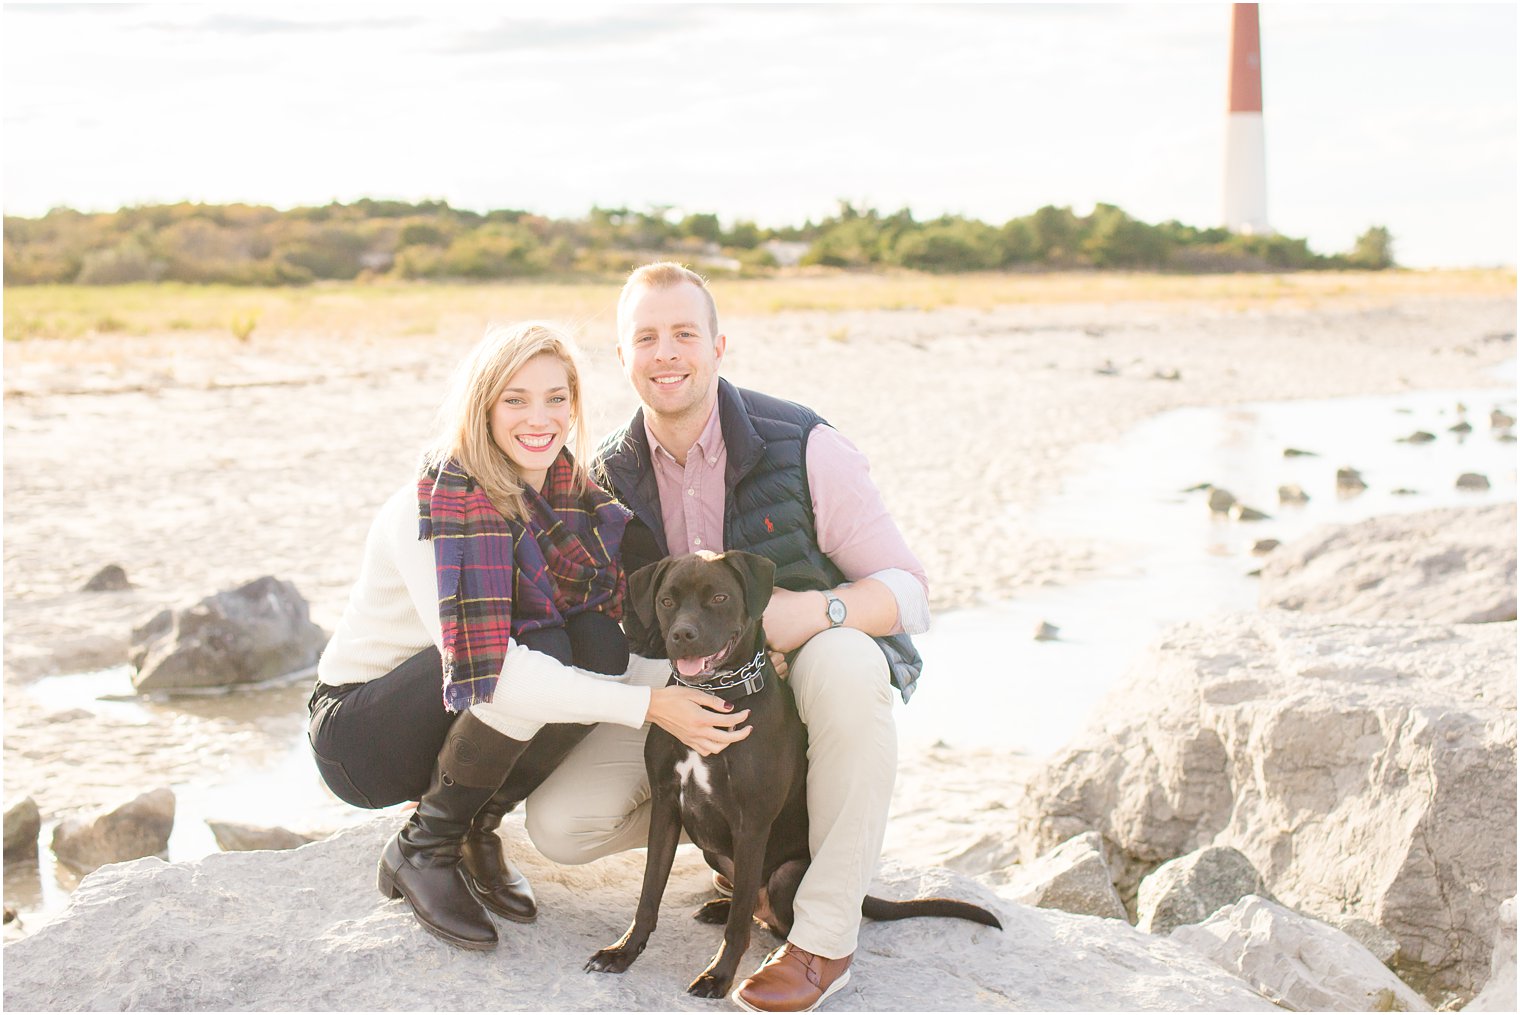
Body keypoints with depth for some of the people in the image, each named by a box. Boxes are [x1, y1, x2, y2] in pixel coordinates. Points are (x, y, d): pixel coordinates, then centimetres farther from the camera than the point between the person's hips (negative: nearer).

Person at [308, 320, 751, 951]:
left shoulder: (571, 492, -4)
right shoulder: (441, 504, -26)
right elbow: (487, 672, -36)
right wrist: (647, 704, -37)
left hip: (466, 721, 6)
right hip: (357, 732, -6)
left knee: (600, 643, -20)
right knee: (543, 649, -30)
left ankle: (477, 829, 0)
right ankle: (422, 848, -10)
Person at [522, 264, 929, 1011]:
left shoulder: (802, 447, -16)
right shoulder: (608, 478, -4)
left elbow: (907, 590, -17)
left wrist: (819, 610, -36)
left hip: (802, 676, -3)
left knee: (845, 663, -40)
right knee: (559, 824, -17)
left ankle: (827, 936, -28)